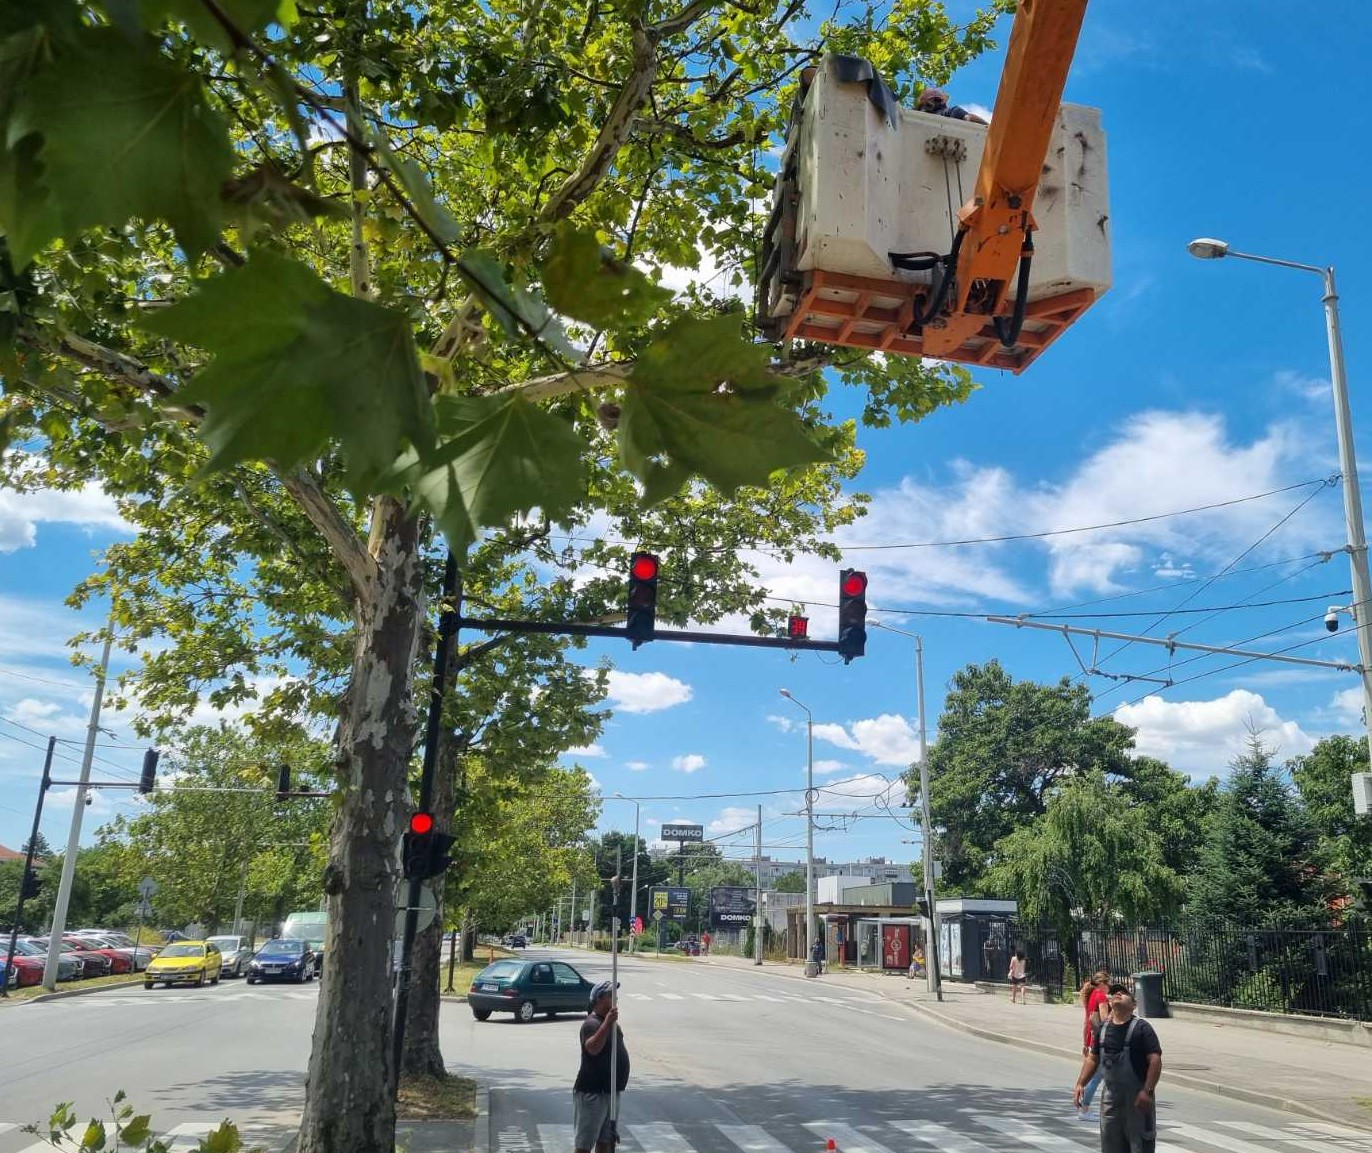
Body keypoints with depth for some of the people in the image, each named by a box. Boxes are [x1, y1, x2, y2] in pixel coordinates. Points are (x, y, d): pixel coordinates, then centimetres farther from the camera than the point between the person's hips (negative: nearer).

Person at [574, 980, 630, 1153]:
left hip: (610, 1092, 10)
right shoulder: (592, 1023, -19)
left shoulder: (609, 1021, 11)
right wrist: (608, 1023, -49)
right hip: (592, 1093, -10)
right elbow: (592, 1047, -42)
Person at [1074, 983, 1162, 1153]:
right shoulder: (1103, 1027, 8)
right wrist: (1080, 1084, 5)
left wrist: (1147, 1091, -22)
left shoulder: (1141, 1027, -9)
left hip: (1137, 1095, -5)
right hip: (1110, 1093, 5)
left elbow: (1155, 1060, -15)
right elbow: (1092, 1058, 14)